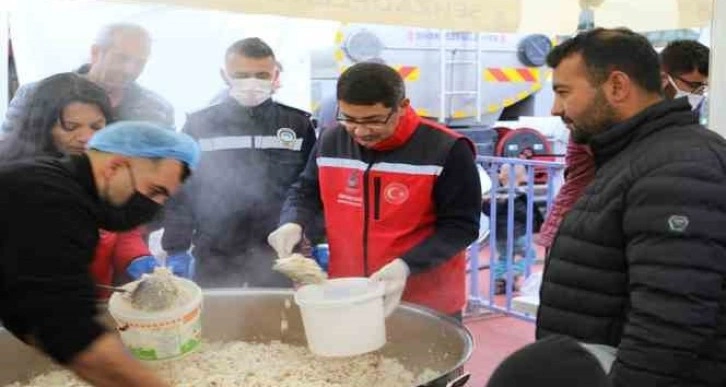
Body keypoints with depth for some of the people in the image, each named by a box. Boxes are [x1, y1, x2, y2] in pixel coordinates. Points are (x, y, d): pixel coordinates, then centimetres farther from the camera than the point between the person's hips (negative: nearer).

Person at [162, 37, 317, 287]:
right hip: (215, 261, 0)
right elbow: (180, 193, 4)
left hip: (280, 260, 0)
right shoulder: (199, 125, 2)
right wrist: (176, 250, -2)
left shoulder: (299, 124, 3)